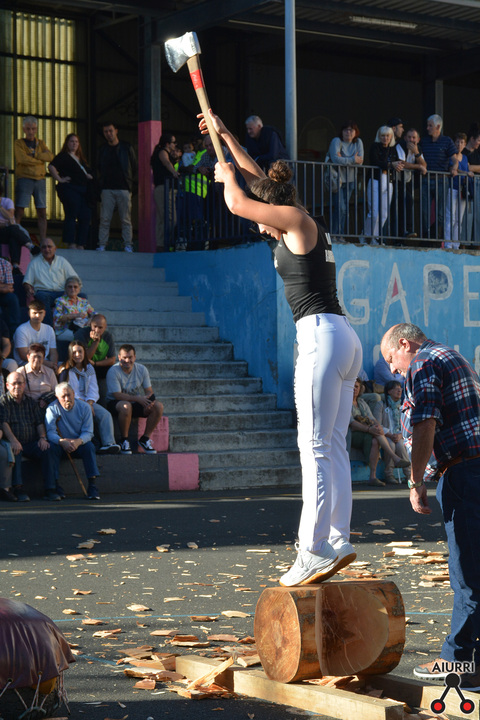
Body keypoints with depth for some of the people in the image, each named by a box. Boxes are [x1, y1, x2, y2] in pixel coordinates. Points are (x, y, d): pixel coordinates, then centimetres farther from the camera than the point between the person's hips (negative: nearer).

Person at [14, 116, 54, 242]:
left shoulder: (40, 143, 16)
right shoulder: (19, 143, 4)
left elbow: (50, 156, -1)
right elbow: (22, 158, -13)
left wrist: (34, 155, -10)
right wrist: (40, 160, -4)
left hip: (40, 180, 4)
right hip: (24, 179, -4)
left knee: (42, 213, 3)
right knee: (19, 212, -9)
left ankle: (43, 241, 7)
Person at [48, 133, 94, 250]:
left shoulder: (80, 158, 24)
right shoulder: (63, 156, 1)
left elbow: (88, 172, 34)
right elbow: (51, 167, -13)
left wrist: (89, 177, 12)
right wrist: (59, 179, -14)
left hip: (83, 191, 7)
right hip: (69, 189, -7)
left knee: (86, 217, 1)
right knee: (71, 216, -10)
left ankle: (80, 245, 6)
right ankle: (70, 244, -8)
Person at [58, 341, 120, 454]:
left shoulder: (89, 368, 16)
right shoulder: (65, 371, 1)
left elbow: (93, 390, 10)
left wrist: (89, 403, -10)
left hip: (88, 402, 5)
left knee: (105, 414, -22)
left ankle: (108, 444, -37)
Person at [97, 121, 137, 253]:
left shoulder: (126, 147, 4)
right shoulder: (103, 149, 10)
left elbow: (134, 167, 10)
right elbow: (99, 167, 22)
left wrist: (128, 181, 9)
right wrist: (103, 181, 15)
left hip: (123, 188, -2)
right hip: (107, 189, 2)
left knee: (126, 219, -1)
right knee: (105, 219, -4)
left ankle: (127, 245, 1)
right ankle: (102, 245, -2)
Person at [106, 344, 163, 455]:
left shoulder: (141, 369, -1)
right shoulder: (113, 371, -16)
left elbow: (149, 391, 0)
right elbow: (117, 395, -22)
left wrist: (149, 400, -25)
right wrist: (137, 398, -33)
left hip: (136, 404, 5)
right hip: (115, 403, -5)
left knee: (158, 406, -19)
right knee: (126, 406, -41)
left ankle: (145, 439, -5)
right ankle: (124, 440, -21)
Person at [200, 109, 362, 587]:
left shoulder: (296, 219, -1)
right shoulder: (309, 228, 22)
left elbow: (237, 203, -5)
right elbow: (260, 181, 34)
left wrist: (227, 174, 17)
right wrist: (226, 137, 40)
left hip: (321, 336, -9)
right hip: (345, 338, 9)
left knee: (315, 447, -11)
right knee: (333, 448, 7)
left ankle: (314, 550, -14)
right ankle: (337, 542, 5)